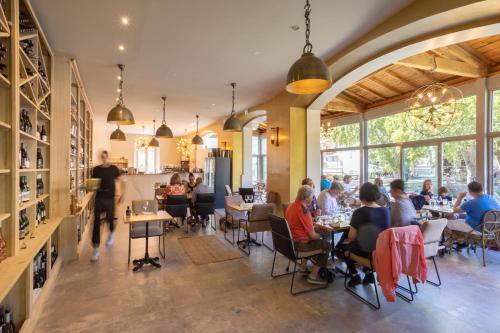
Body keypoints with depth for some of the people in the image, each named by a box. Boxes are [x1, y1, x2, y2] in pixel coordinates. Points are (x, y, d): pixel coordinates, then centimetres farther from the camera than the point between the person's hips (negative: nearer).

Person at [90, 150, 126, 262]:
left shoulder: (113, 168, 0)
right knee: (96, 222, -4)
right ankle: (96, 249, 2)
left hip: (110, 198, -1)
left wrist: (122, 195, -8)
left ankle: (112, 232, 46)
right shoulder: (96, 169, 5)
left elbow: (121, 181, 1)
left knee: (110, 219, 9)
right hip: (99, 198, 1)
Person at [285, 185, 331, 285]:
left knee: (313, 241, 31)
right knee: (327, 245, 6)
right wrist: (319, 236, 1)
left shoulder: (291, 205, 3)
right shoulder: (304, 210, -25)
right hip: (299, 243, -9)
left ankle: (303, 267, 34)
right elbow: (312, 235, -20)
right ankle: (313, 276, 10)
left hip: (290, 240, 9)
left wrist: (312, 225, 7)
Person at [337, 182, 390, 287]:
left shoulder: (359, 212, -20)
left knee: (341, 246, 22)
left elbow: (352, 236, -16)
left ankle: (355, 276, 20)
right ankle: (369, 273, 29)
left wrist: (347, 240, 8)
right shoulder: (385, 210, -5)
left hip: (364, 251, -5)